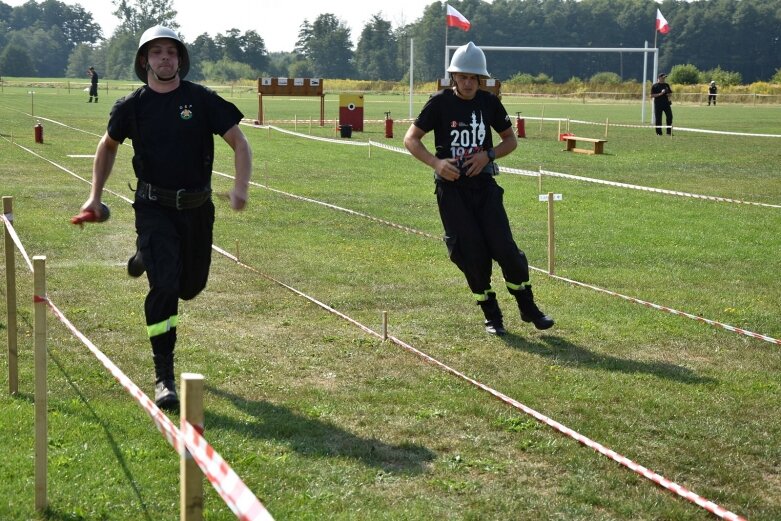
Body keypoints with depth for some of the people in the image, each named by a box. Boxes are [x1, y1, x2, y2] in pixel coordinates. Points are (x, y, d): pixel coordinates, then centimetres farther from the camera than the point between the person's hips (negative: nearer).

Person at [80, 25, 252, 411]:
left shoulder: (202, 100, -5)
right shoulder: (132, 105, -2)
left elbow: (239, 143, -5)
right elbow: (108, 145, 16)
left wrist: (240, 187, -21)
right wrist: (95, 196, 13)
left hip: (197, 207, 2)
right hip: (154, 208, -2)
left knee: (190, 287, 14)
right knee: (164, 285, -16)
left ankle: (146, 259, 49)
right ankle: (164, 378, -8)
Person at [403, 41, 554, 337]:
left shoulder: (489, 102, 3)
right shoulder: (440, 103, -6)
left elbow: (511, 140, 13)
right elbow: (411, 139, -5)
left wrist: (488, 155, -7)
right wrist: (435, 162, -22)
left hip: (484, 184, 2)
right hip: (451, 186, -2)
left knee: (504, 246, -5)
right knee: (470, 252, -2)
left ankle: (528, 308, 11)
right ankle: (491, 314, 13)